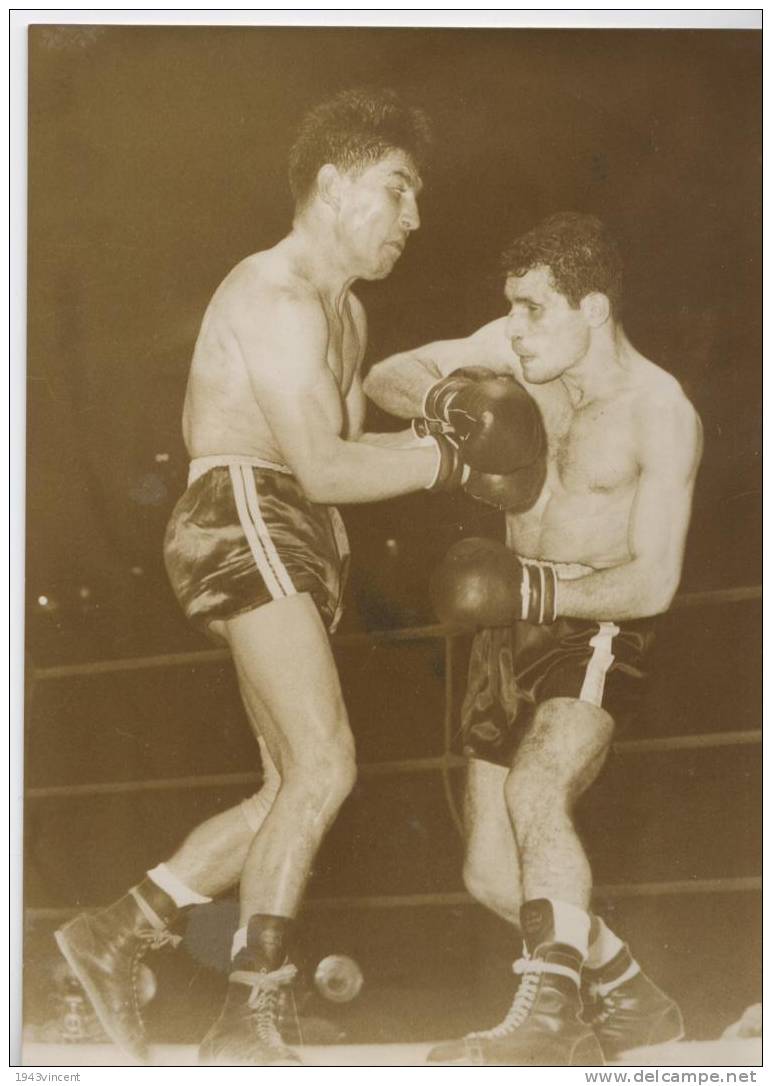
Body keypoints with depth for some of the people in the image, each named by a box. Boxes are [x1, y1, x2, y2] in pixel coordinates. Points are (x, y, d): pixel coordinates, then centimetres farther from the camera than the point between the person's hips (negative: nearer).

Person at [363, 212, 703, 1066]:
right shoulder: (520, 350, 2)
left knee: (535, 792, -34)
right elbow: (384, 378, 5)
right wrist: (443, 399, -17)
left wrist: (544, 592, -31)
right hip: (508, 639, 6)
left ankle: (550, 1016, -31)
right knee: (492, 877, 4)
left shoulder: (661, 414, -14)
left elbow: (654, 581, -17)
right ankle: (632, 1002, 23)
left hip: (597, 632, -6)